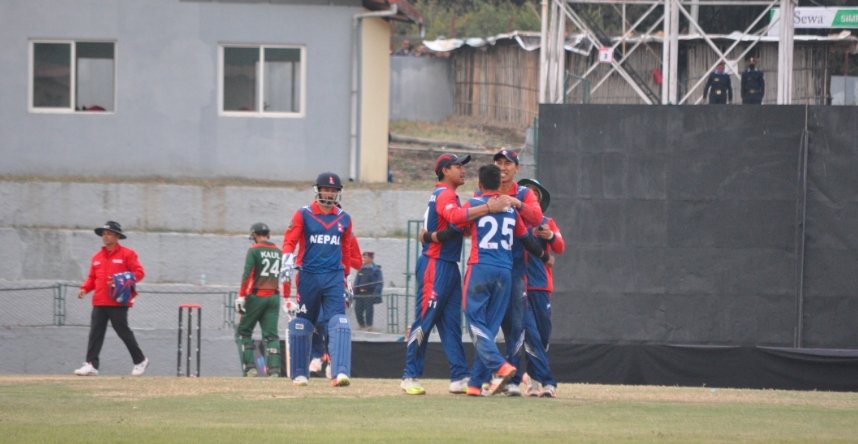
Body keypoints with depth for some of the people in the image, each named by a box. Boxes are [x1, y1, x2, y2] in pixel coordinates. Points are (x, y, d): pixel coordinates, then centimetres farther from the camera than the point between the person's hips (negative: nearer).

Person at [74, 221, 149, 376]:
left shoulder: (127, 254, 0)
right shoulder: (97, 257, 17)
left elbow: (139, 272, -5)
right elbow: (92, 277, 21)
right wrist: (85, 289, 2)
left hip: (118, 302, -5)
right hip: (99, 302, 5)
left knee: (123, 331, -1)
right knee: (95, 333, -4)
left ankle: (140, 360, 15)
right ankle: (91, 365, -8)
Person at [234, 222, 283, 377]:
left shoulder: (254, 250, -5)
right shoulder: (278, 251, 10)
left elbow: (247, 274, -13)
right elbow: (283, 275, 13)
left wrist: (241, 295, -15)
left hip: (256, 296, -4)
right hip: (274, 296, 4)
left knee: (243, 331, 7)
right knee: (271, 334, 3)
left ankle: (249, 366, -4)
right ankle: (274, 369, -11)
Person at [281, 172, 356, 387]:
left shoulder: (344, 219, 11)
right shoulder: (303, 215, 1)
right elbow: (289, 241, -5)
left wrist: (346, 282, 20)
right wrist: (287, 262, -23)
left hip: (334, 278, 1)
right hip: (308, 275, -1)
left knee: (338, 325, -13)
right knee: (301, 326, 5)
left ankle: (340, 372, -23)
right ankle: (299, 373, 18)